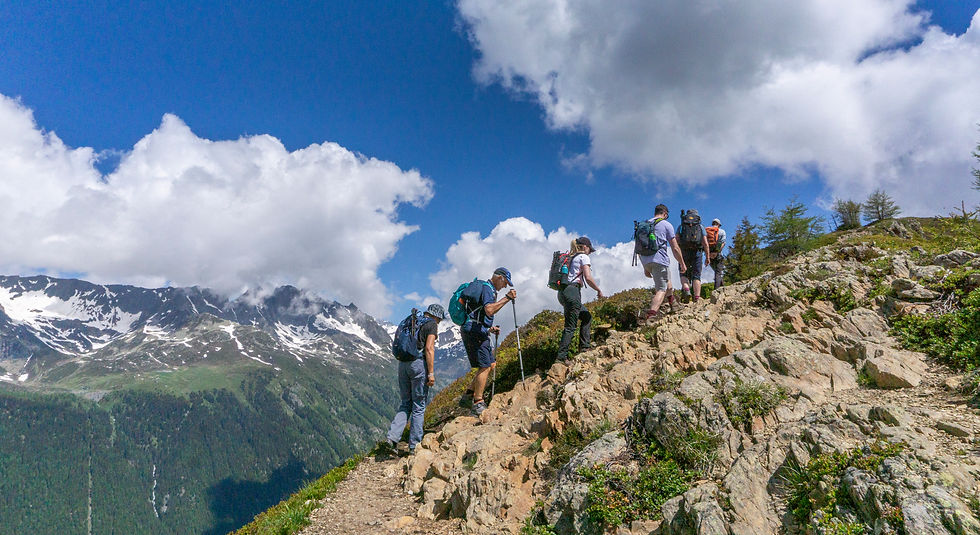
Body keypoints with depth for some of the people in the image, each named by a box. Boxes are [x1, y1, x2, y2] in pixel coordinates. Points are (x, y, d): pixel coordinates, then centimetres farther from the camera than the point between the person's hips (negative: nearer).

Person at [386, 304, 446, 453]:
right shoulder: (431, 324, -2)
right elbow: (429, 348, -12)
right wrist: (431, 373, -12)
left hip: (403, 363, 7)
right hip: (419, 363, -6)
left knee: (406, 403, 15)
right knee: (419, 405, 3)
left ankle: (393, 436, 0)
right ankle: (414, 445, 7)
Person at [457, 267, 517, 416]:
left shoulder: (487, 289, 24)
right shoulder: (487, 288, -9)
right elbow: (489, 310, -27)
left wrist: (490, 328, 20)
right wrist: (507, 298, -22)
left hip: (478, 332, 11)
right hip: (474, 332, -11)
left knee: (491, 364, 12)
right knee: (485, 366, -9)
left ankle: (467, 397, 13)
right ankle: (478, 405, -4)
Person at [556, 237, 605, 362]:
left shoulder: (570, 257, 22)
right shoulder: (583, 257, 0)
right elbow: (588, 278, -11)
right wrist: (599, 290, 0)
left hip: (562, 292, 9)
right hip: (572, 291, -9)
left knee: (587, 316, 21)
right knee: (570, 326, -7)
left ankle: (584, 345, 18)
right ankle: (561, 356, -10)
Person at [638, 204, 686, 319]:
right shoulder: (666, 224, 2)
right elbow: (675, 248, -1)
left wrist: (645, 268, 25)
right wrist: (682, 263, 11)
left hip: (645, 261, 7)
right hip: (659, 260, -7)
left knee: (666, 279, 32)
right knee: (661, 289, -6)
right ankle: (651, 316, -23)